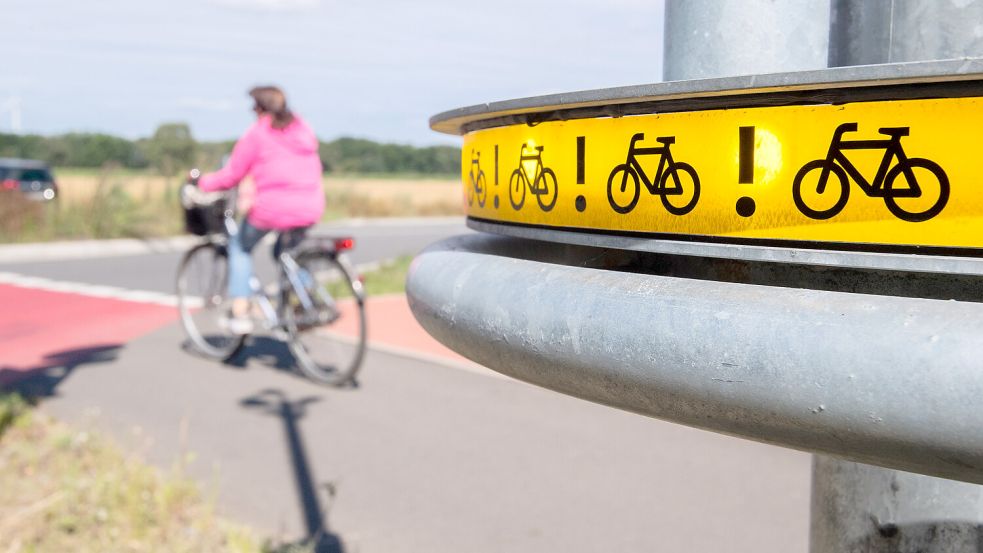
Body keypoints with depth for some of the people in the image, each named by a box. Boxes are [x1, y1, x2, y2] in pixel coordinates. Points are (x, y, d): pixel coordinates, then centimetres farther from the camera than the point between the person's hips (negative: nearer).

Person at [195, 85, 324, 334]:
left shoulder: (256, 134, -2)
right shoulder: (304, 129, 14)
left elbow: (231, 176, 0)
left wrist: (203, 183, 18)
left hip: (272, 210, -5)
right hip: (311, 210, 5)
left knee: (240, 246, 20)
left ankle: (240, 313, 13)